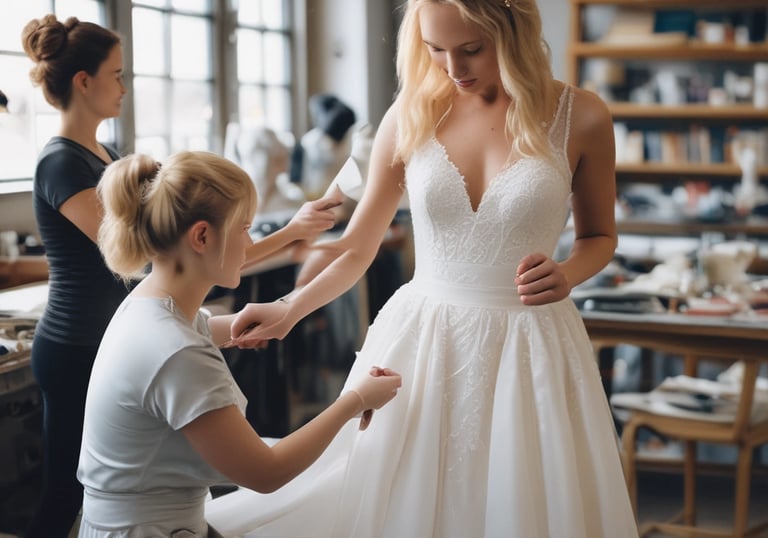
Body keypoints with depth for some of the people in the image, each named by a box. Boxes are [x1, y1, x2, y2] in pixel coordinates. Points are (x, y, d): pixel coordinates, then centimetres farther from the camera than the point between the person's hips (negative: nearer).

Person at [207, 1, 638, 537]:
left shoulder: (580, 116, -6)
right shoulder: (411, 116, -2)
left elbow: (599, 236, 9)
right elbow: (356, 246, 5)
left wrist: (567, 273, -12)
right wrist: (288, 310, -8)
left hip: (528, 348, -1)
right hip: (419, 340, 1)